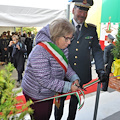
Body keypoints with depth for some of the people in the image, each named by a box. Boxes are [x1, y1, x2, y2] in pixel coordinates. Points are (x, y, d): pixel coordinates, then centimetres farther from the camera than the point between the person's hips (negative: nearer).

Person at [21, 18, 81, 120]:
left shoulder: (63, 48, -7)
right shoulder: (40, 52, -33)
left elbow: (66, 66, 4)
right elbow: (45, 81, -33)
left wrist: (74, 78, -13)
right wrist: (68, 87, -30)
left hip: (49, 93, 8)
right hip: (36, 96, -7)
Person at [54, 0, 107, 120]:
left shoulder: (91, 29, 2)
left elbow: (97, 50, 3)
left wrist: (100, 69, -10)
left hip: (81, 74, 2)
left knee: (75, 98, 20)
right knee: (60, 98, 15)